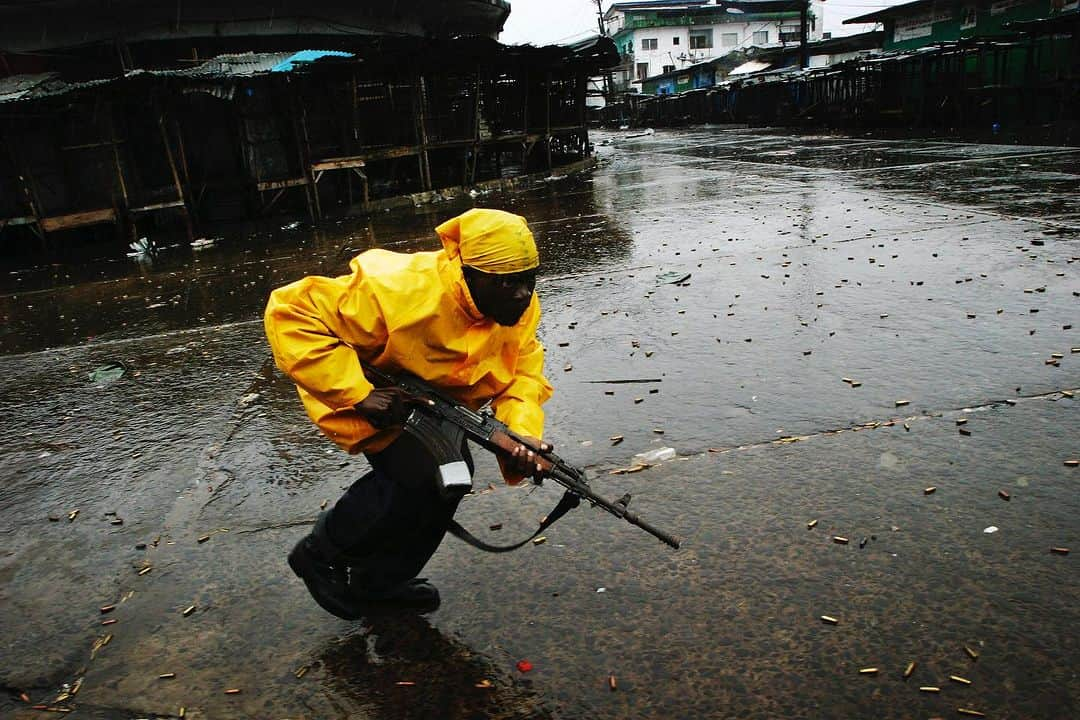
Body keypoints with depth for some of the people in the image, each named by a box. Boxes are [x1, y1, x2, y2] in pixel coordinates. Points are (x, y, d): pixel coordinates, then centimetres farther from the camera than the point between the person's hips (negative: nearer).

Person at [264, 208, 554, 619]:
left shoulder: (521, 307, -18)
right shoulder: (403, 292, -39)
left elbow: (523, 372, -16)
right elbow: (292, 313, -37)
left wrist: (523, 434, -37)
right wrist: (356, 396, -41)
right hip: (357, 389, -7)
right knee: (418, 475, -23)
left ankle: (378, 582, 26)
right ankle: (322, 554, 4)